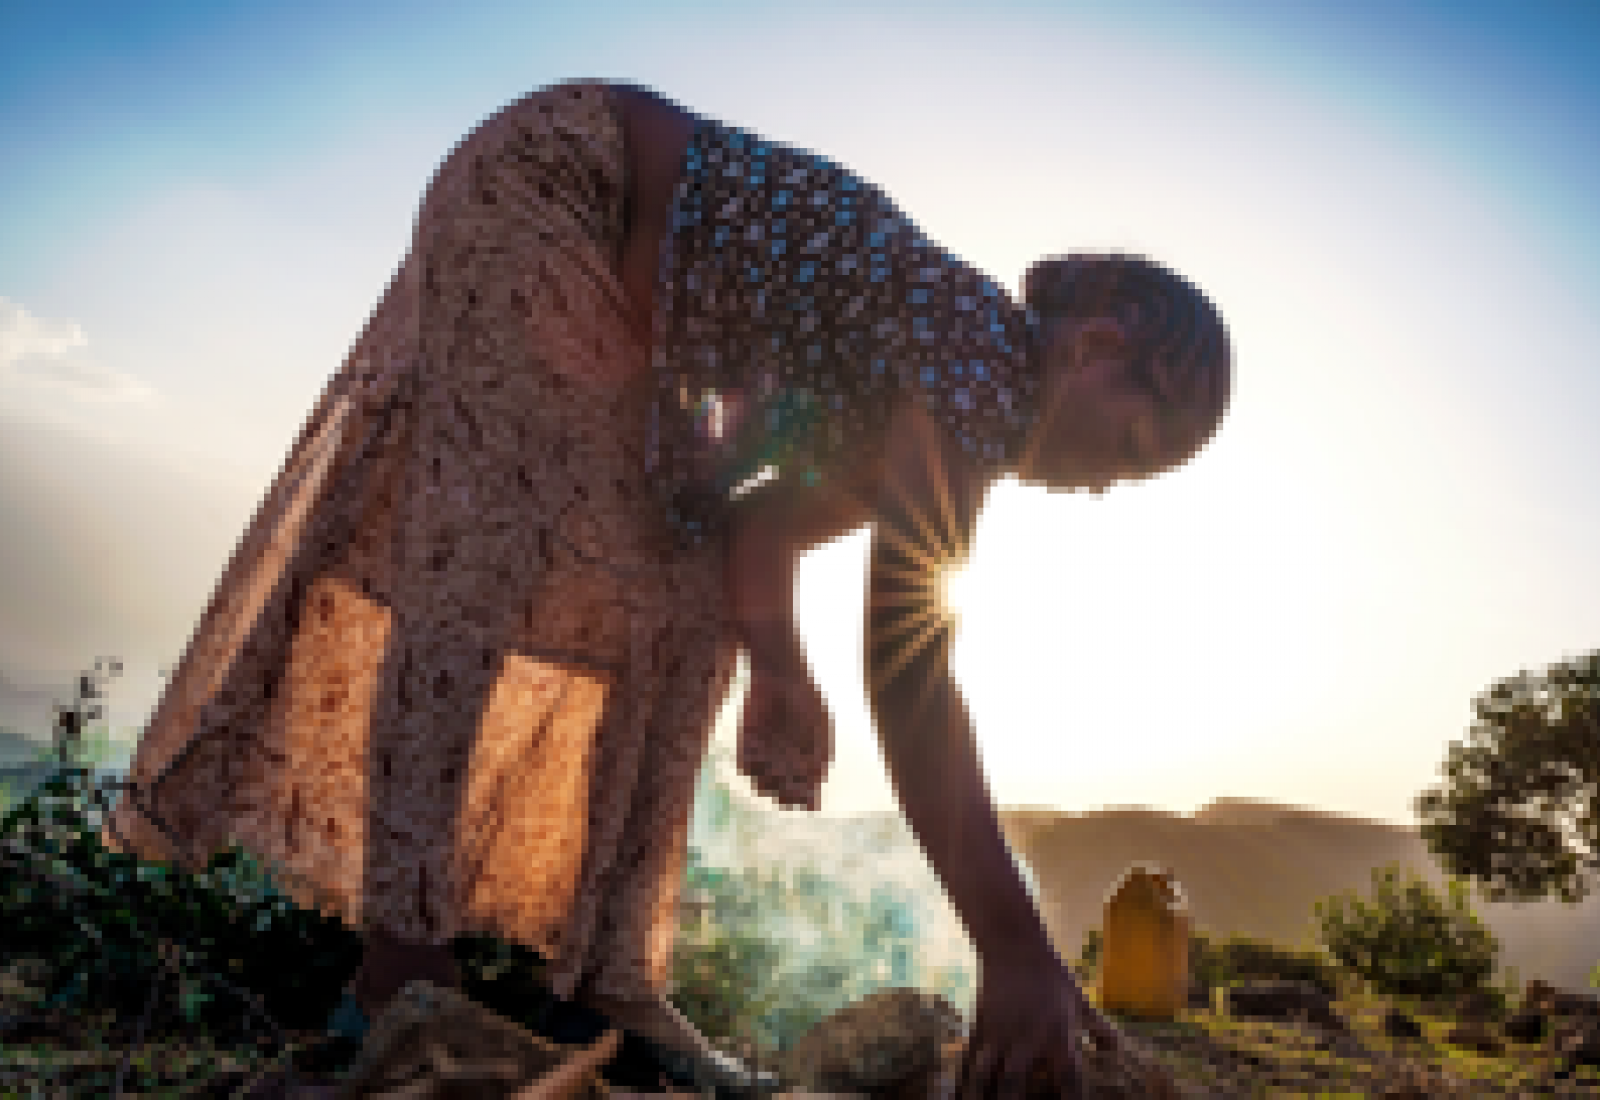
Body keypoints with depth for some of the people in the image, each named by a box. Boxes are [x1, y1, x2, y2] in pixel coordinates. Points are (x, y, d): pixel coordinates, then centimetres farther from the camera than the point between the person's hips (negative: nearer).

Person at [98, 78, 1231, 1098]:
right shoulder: (986, 360, -26)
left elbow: (765, 520, 4)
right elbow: (909, 671, -35)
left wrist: (780, 667, -15)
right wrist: (1019, 954, -33)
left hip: (623, 308, 9)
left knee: (682, 601, -1)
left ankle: (612, 974, 1)